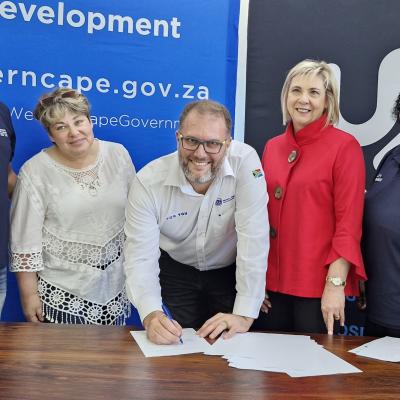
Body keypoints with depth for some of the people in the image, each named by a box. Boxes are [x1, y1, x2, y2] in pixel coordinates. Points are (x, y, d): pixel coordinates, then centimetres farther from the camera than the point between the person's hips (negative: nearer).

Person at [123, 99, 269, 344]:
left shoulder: (245, 161, -26)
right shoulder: (149, 182, -23)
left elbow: (253, 239, -29)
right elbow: (141, 258, -24)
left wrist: (245, 315, -32)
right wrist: (151, 314, -42)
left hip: (229, 272, 0)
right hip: (175, 273, 1)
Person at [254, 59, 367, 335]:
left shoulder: (345, 147, -8)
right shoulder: (273, 147, 7)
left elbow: (349, 222, -11)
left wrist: (336, 283, -17)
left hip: (318, 286, -5)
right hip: (271, 282, 5)